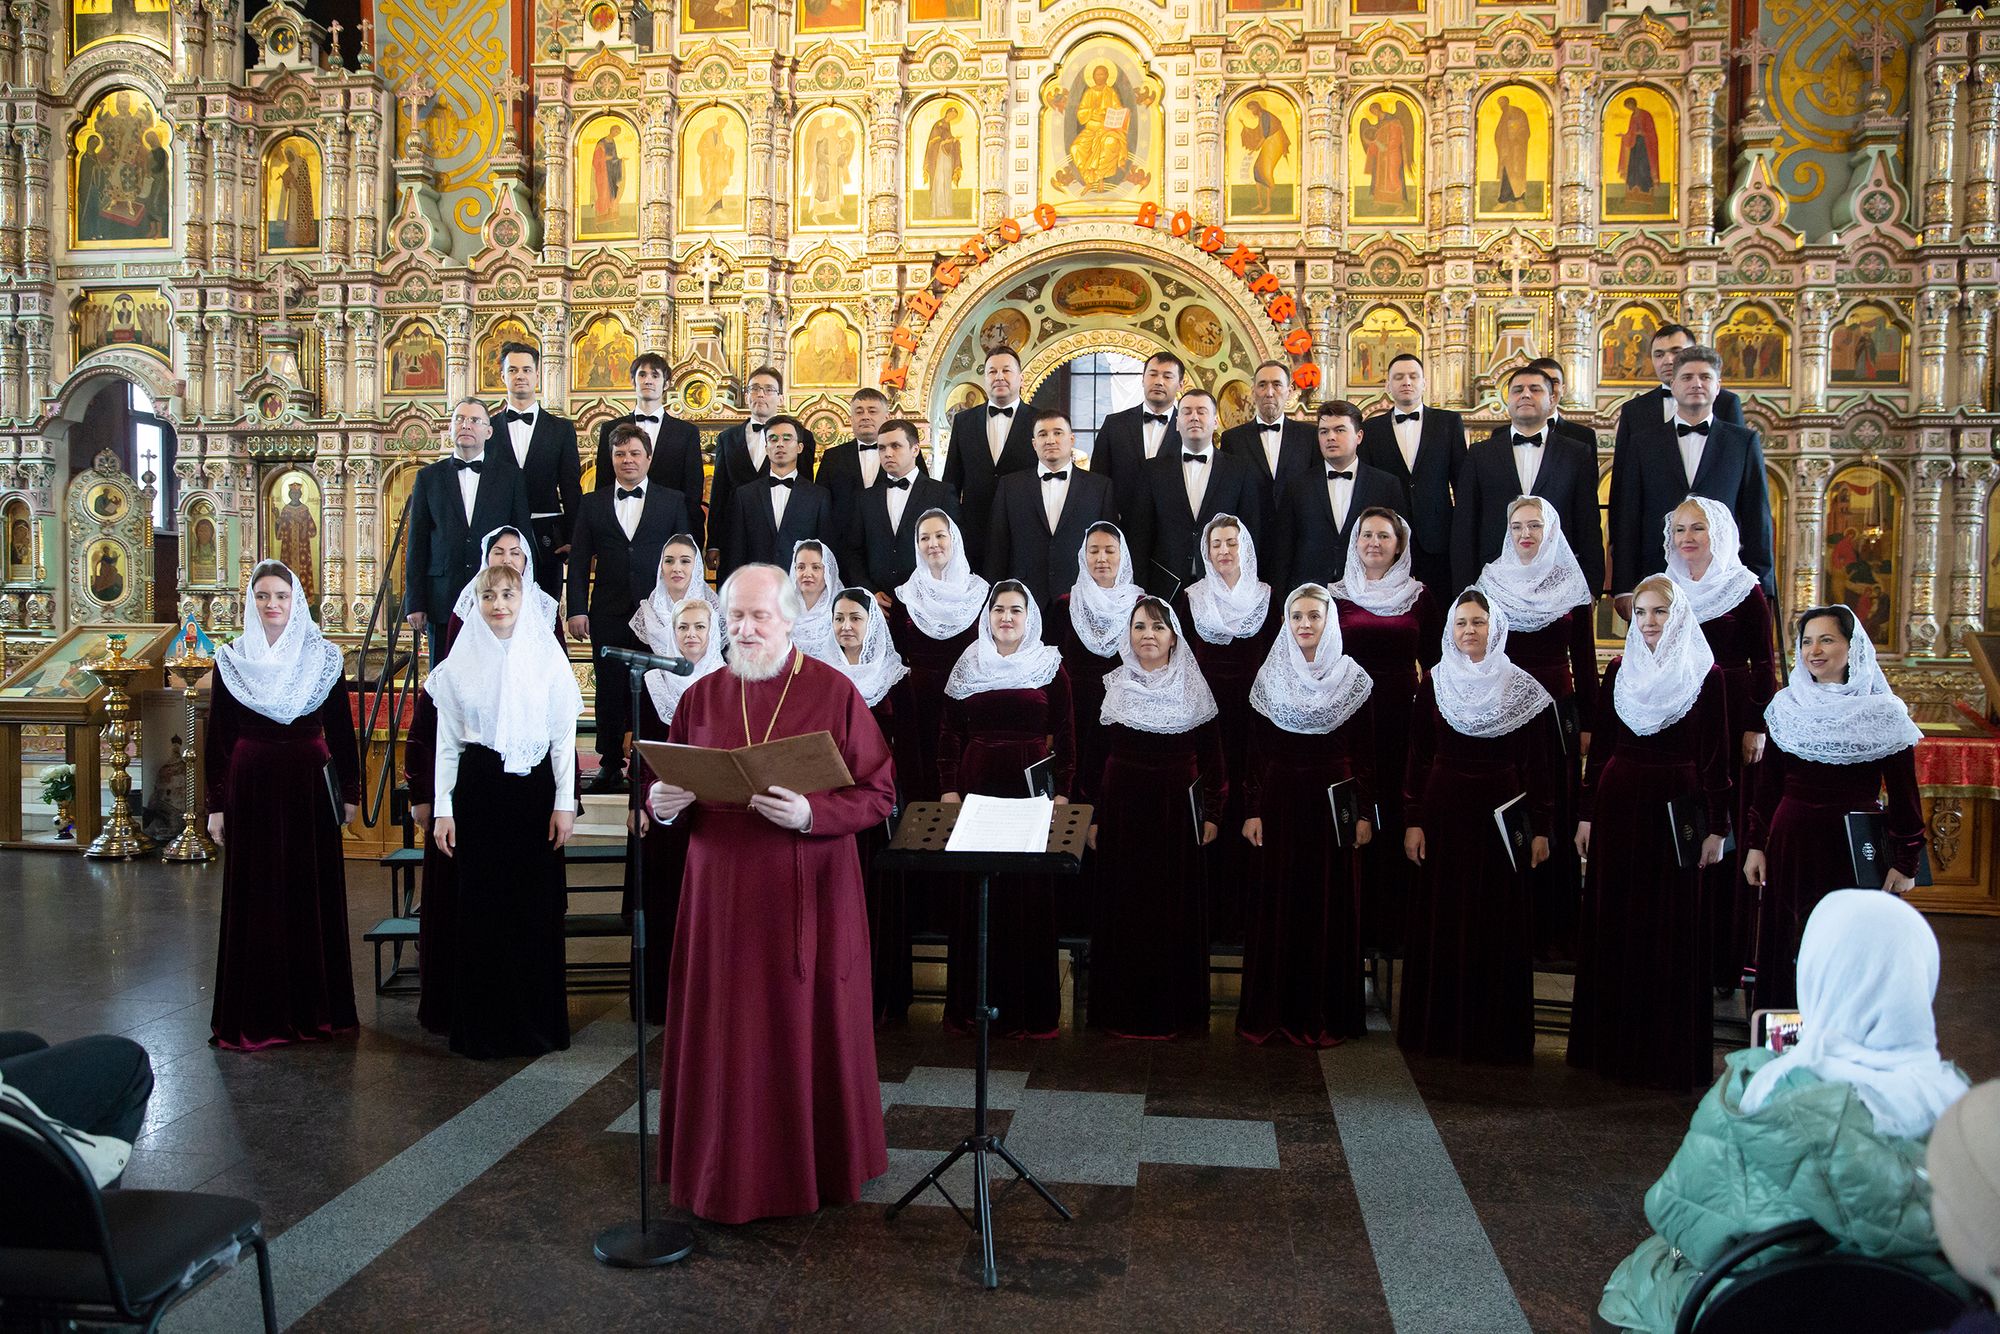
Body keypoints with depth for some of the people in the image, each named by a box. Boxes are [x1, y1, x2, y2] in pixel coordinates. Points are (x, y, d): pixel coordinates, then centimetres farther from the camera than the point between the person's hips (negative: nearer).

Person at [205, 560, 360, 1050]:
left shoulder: (323, 657, 3)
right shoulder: (231, 658, 3)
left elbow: (342, 728, 5)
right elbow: (218, 736, 4)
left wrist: (349, 790, 3)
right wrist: (217, 805, 2)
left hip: (309, 785, 0)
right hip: (251, 785, 0)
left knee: (313, 894, 4)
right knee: (254, 898, 2)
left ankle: (314, 1008, 14)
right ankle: (255, 1014, 10)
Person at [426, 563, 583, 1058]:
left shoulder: (546, 653, 1)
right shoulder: (461, 659, 4)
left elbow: (564, 734, 1)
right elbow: (447, 740, 6)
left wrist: (564, 803, -4)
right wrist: (442, 809, 1)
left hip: (535, 789, 0)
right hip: (479, 790, 1)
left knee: (537, 906, 2)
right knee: (480, 906, 2)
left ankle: (538, 1021, 14)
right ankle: (483, 1025, 12)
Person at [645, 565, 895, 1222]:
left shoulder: (834, 692, -3)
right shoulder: (702, 696, 8)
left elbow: (879, 793, -7)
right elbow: (665, 787, 15)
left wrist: (811, 814, -22)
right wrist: (663, 803, -8)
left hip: (808, 897, -3)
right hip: (721, 896, 3)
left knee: (809, 1031, 5)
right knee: (726, 1037, 7)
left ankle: (817, 1165, 24)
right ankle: (727, 1173, 23)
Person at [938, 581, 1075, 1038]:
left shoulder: (1050, 666, 3)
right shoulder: (969, 666, 8)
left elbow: (1065, 734, 2)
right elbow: (951, 733, 8)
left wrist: (1061, 791, -5)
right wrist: (949, 788, -1)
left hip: (1033, 784, -2)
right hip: (978, 785, 2)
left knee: (1030, 894, 0)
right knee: (975, 894, 3)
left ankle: (1030, 1008, 8)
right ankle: (971, 1002, 11)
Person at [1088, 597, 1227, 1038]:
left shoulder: (1194, 689, 3)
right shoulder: (1112, 687, 4)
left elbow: (1211, 757, 5)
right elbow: (1095, 757, 5)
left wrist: (1212, 814, 0)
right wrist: (1092, 817, 1)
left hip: (1177, 812, 0)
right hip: (1123, 811, 0)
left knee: (1177, 908, 3)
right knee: (1123, 906, 2)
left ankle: (1176, 1008, 14)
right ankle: (1122, 1008, 12)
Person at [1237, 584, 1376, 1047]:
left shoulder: (1353, 678, 1)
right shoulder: (1269, 677, 2)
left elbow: (1365, 752, 2)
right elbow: (1256, 750, 3)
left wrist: (1365, 813, -3)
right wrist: (1252, 811, -3)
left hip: (1333, 800, 0)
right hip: (1280, 800, 1)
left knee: (1330, 905, 3)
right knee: (1277, 904, 2)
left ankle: (1327, 1013, 12)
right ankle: (1273, 1012, 11)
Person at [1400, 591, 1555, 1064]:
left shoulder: (1522, 687, 0)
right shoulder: (1435, 683, 3)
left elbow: (1536, 763, 0)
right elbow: (1418, 756, 3)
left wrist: (1540, 828, -3)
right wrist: (1412, 821, -3)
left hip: (1502, 813, -1)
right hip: (1445, 812, 1)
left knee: (1500, 924, 3)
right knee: (1442, 922, 4)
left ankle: (1498, 1033, 13)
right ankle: (1440, 1027, 14)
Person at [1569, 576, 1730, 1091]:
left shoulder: (1705, 675, -2)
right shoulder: (1619, 671, 7)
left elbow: (1715, 757, -2)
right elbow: (1600, 747, 8)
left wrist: (1716, 827, -5)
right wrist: (1585, 814, 5)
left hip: (1676, 807, -3)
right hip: (1618, 805, 3)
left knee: (1672, 930, 2)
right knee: (1613, 923, 7)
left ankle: (1670, 1051, 12)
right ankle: (1612, 1043, 18)